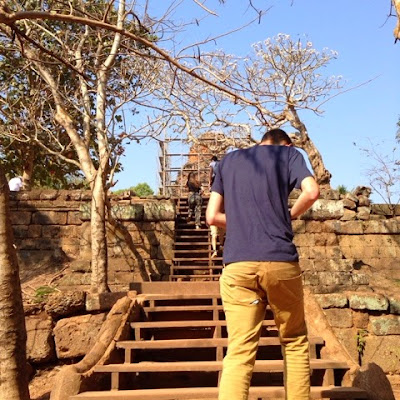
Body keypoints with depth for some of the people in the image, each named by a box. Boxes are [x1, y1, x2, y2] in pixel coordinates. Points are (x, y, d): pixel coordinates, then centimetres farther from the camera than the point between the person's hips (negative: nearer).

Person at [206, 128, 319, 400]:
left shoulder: (228, 160, 21)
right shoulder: (289, 153, 14)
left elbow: (212, 216, 15)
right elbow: (312, 192, -5)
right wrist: (291, 214, 13)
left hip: (238, 264, 2)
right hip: (281, 261, -1)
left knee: (239, 351, -1)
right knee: (295, 342, 16)